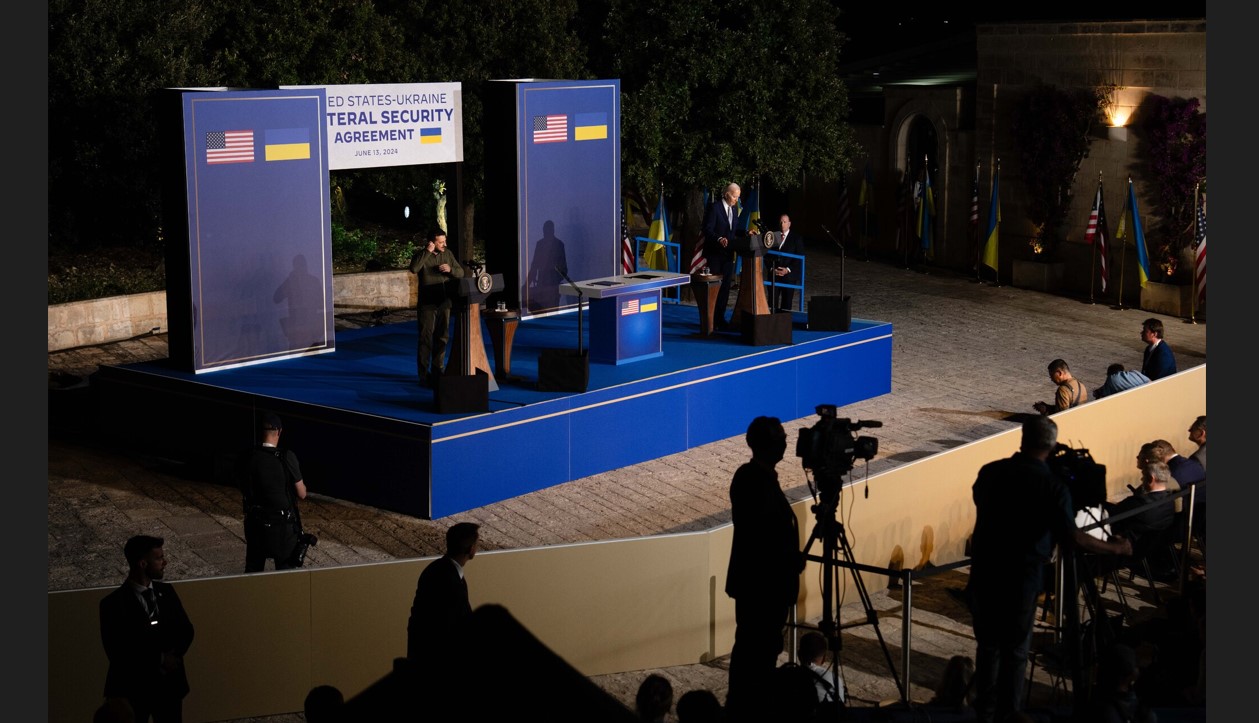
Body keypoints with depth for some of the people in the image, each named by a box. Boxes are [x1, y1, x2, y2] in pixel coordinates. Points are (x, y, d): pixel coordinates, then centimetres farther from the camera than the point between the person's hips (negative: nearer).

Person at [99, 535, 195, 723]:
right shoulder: (113, 604, -16)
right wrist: (159, 659, -17)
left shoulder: (167, 592, 2)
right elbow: (117, 653, -20)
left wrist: (174, 654, -14)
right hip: (132, 688, -5)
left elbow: (186, 630, 6)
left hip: (169, 684, 5)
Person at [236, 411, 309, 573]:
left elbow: (243, 491, 6)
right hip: (283, 524, -3)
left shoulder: (246, 458, -7)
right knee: (286, 571, 10)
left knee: (253, 570, 17)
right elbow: (302, 494, -9)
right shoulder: (287, 457, -17)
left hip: (255, 523, 3)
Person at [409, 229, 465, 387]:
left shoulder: (448, 253, 8)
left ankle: (438, 370, 23)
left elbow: (460, 273, 8)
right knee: (426, 338, -4)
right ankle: (424, 374, -1)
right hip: (427, 303, -5)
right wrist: (427, 251, -23)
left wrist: (450, 269, -13)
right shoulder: (422, 255, -4)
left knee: (442, 337, 11)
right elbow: (414, 268, -25)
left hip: (444, 301, 5)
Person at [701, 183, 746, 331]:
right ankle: (710, 320, 4)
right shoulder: (714, 207, -11)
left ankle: (720, 318, 16)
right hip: (715, 253, -7)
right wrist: (719, 239, -32)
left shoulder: (735, 209, 12)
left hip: (728, 253, 7)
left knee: (725, 287, 8)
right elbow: (707, 229, -17)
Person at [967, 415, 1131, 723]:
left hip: (983, 574, 3)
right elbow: (1071, 537, -20)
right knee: (1015, 650, 10)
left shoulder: (990, 471, -1)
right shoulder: (1053, 486, -13)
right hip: (1020, 580, -3)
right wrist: (1114, 548, -7)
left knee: (987, 645, 16)